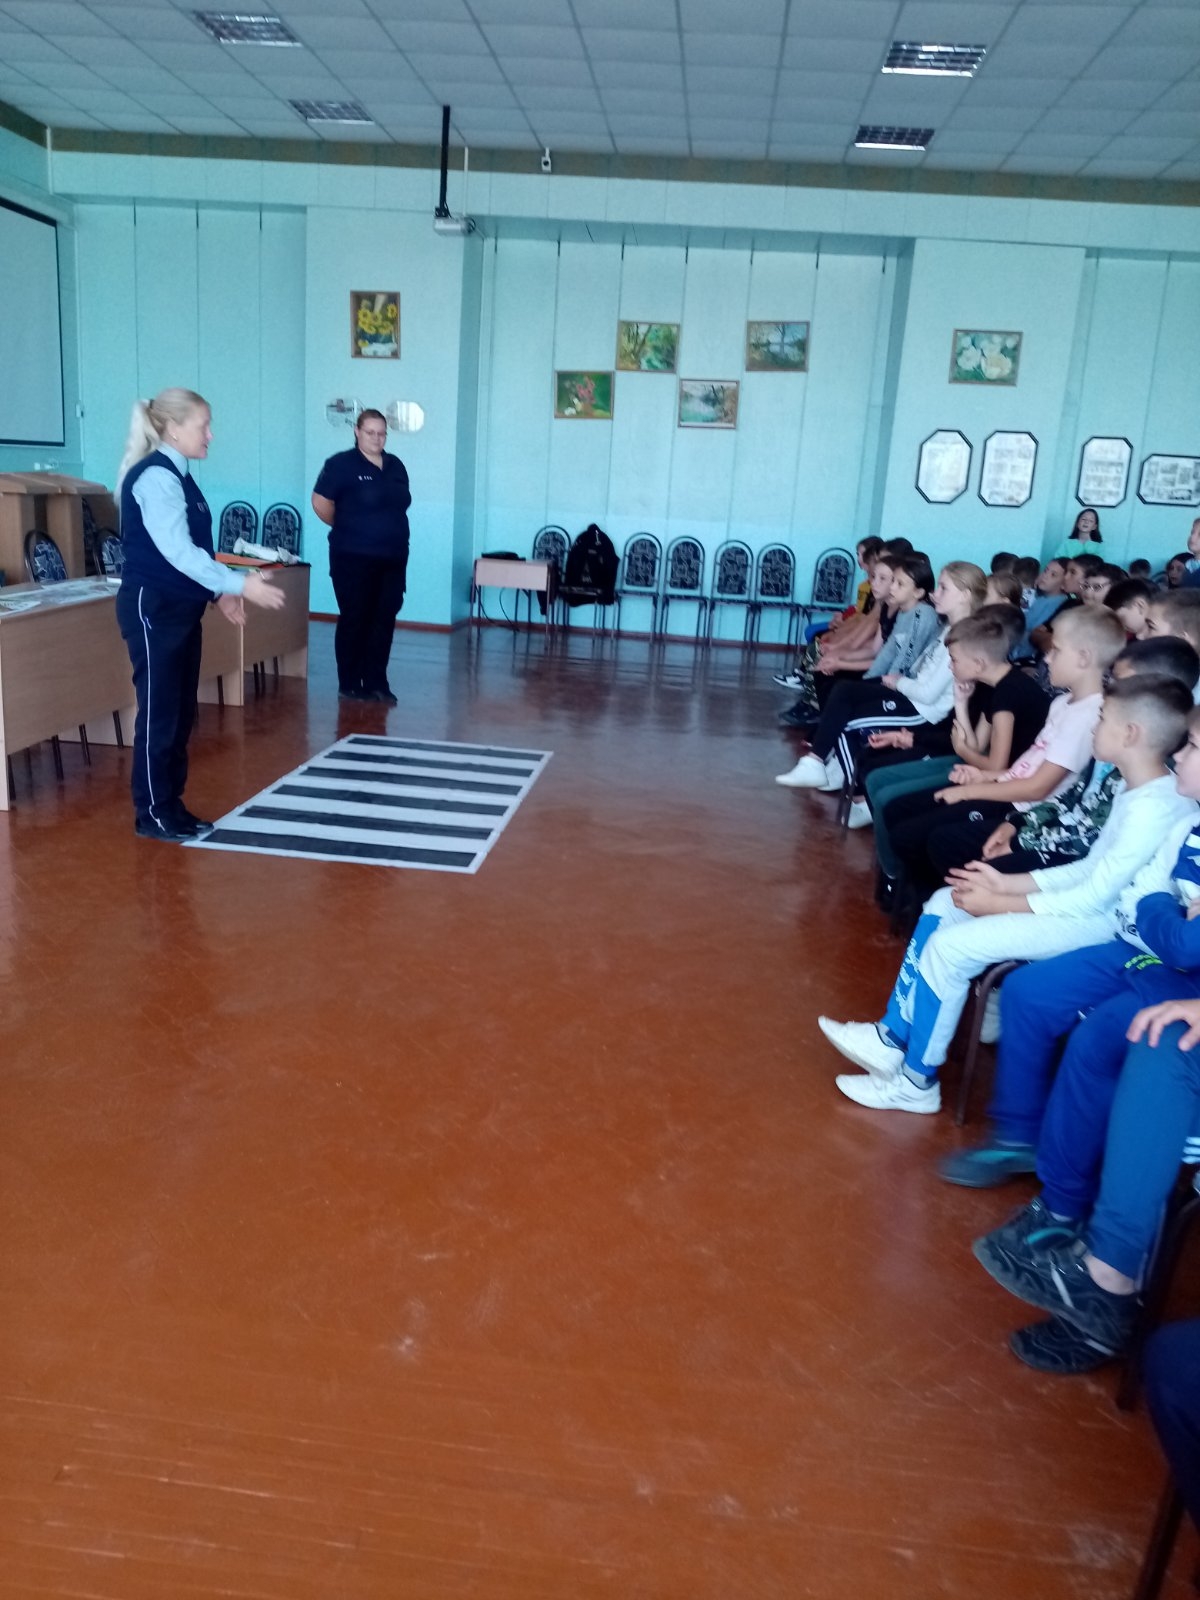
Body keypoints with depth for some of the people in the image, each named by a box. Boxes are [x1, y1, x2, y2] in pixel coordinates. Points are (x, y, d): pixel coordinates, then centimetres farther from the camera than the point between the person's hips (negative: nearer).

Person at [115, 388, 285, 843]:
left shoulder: (177, 476, 13)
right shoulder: (154, 476, -17)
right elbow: (177, 550, -25)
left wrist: (219, 592, 9)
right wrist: (240, 584, -28)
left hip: (180, 608, 10)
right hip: (152, 609, -10)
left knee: (181, 711, 12)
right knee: (159, 711, -3)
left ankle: (171, 804, 22)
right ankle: (151, 814, 8)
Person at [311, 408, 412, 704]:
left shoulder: (396, 466, 12)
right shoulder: (342, 464, -6)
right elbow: (320, 502, -7)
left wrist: (388, 531, 9)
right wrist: (345, 527, 3)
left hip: (393, 558, 6)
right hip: (354, 557, -5)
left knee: (384, 620, 5)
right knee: (354, 620, 0)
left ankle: (376, 682, 13)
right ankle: (350, 685, 9)